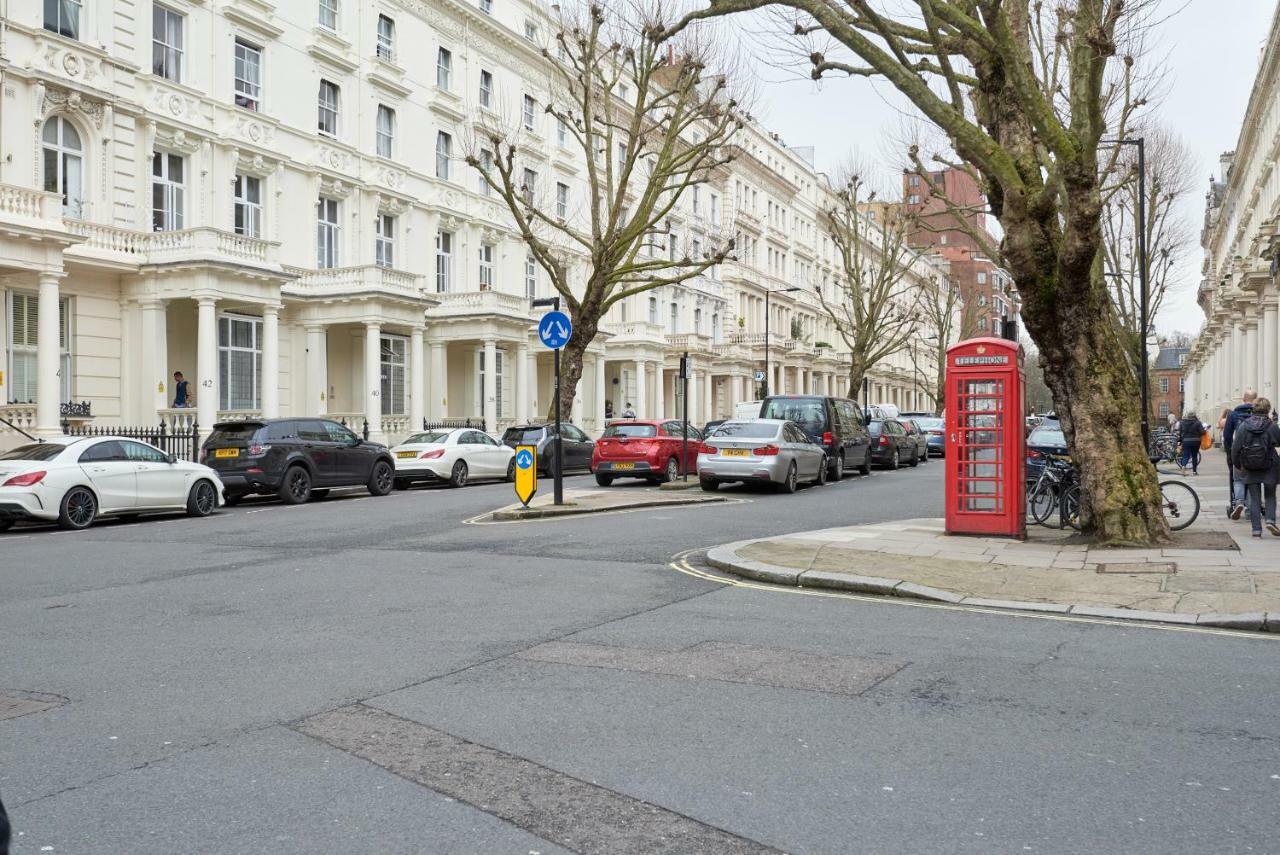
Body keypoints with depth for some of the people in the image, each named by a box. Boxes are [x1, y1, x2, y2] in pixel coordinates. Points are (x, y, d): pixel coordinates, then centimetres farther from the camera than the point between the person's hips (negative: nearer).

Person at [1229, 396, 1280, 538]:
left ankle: (1256, 529, 4)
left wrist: (1236, 464, 10)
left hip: (1250, 470, 1)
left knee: (1254, 499, 7)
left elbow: (1235, 447, -2)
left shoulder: (1243, 426, -4)